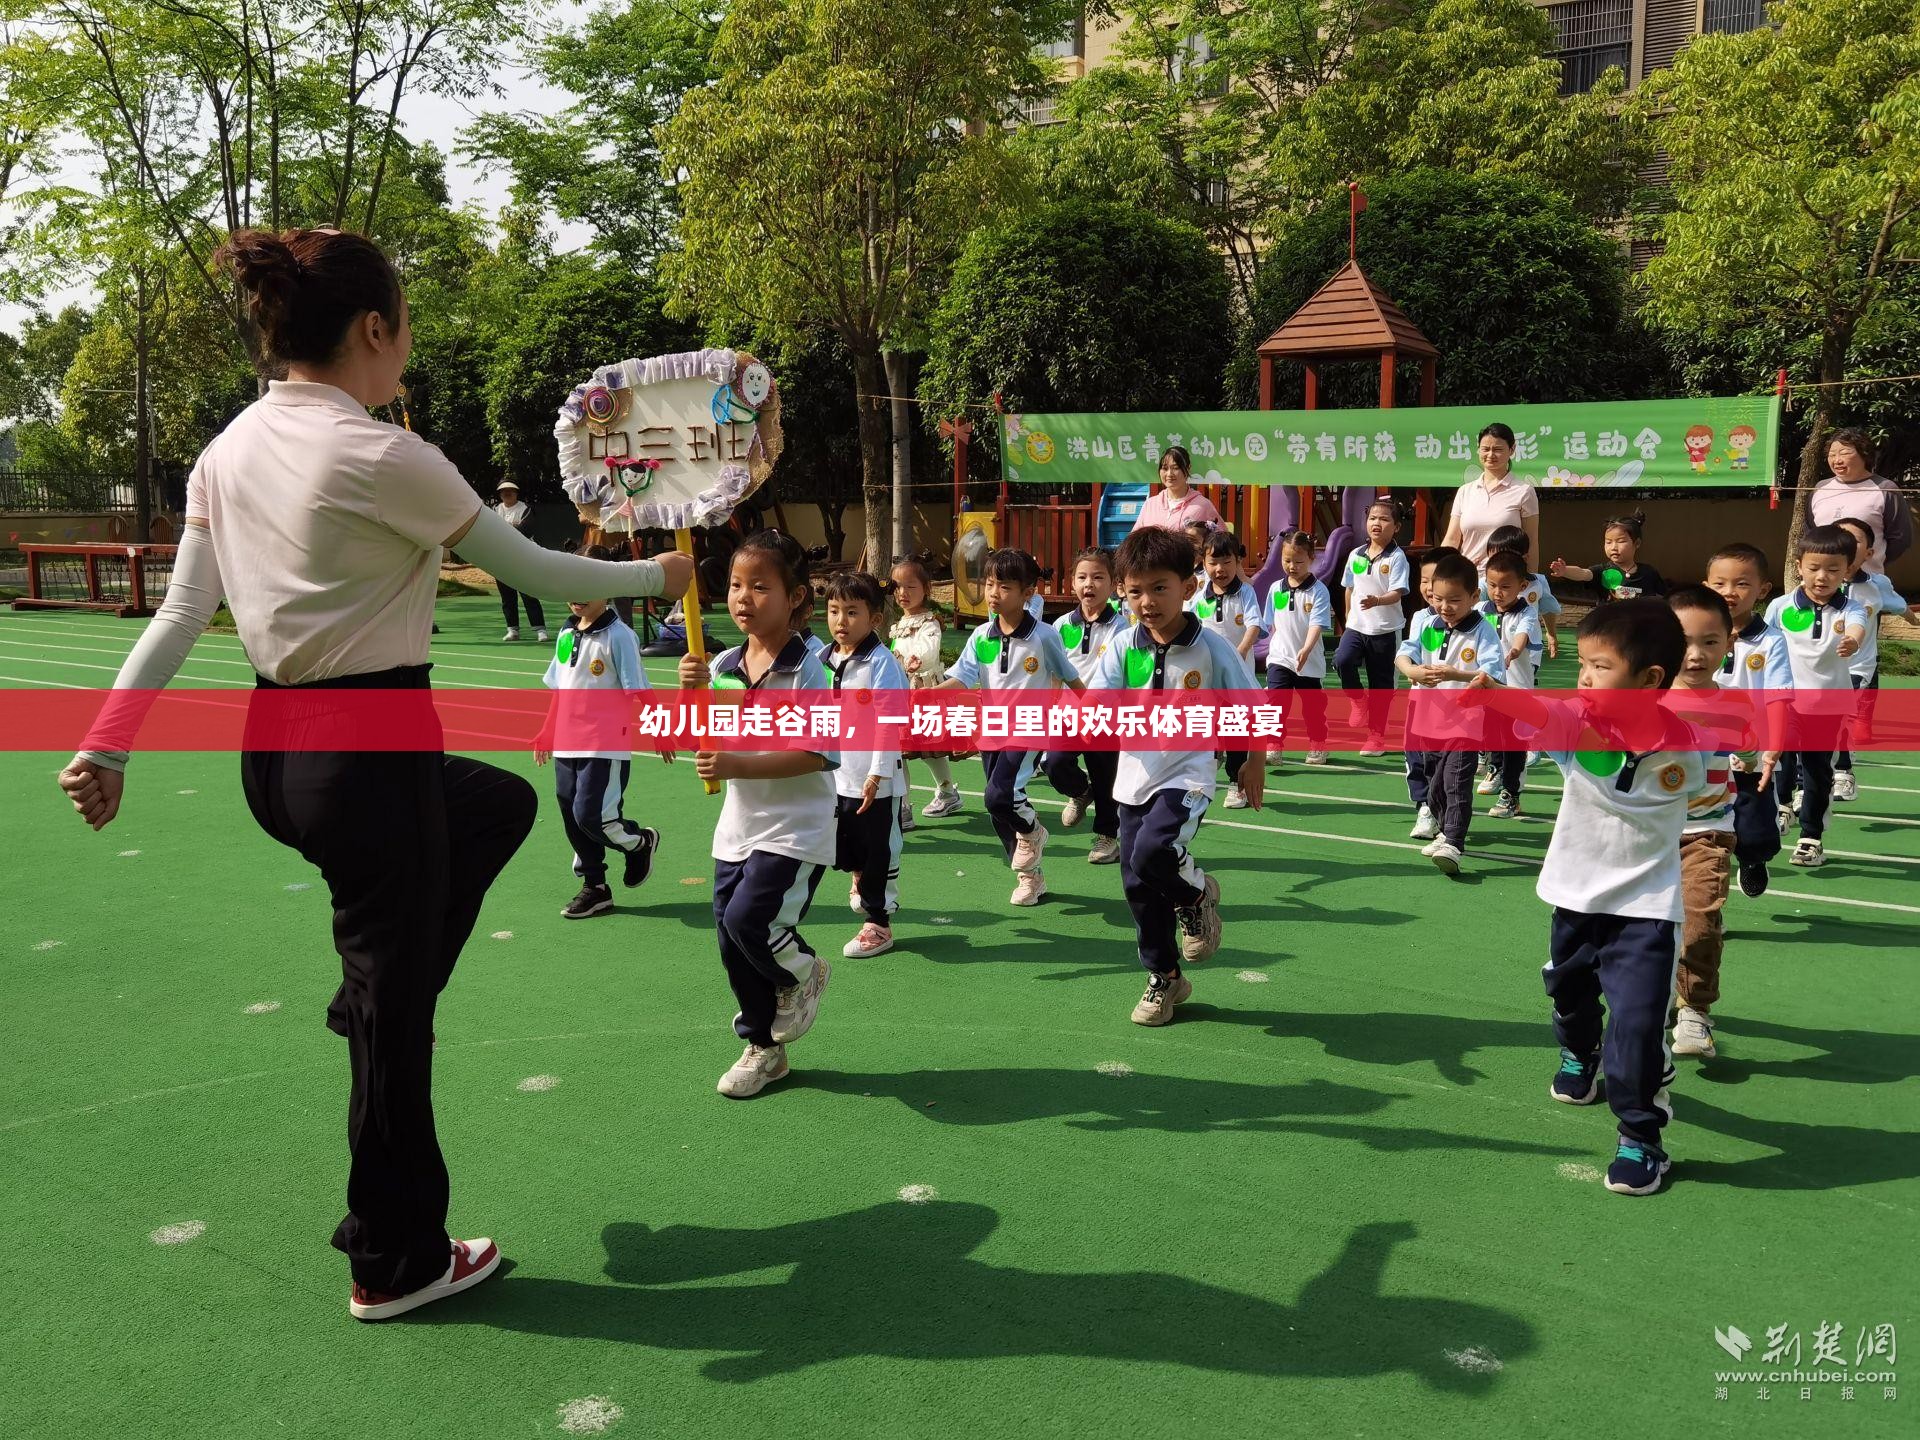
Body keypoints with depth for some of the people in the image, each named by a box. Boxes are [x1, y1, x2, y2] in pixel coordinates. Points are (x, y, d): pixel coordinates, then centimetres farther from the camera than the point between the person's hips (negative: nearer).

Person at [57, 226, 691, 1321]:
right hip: (368, 753, -9)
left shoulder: (231, 449, 6)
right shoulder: (379, 455, -18)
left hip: (276, 751, 9)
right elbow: (532, 570, -10)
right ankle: (396, 1264, 24)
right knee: (396, 1018, 6)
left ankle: (374, 993, 31)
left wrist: (110, 739, 13)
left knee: (503, 804, 31)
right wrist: (656, 575, 5)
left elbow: (181, 613, 7)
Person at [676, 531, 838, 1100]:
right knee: (731, 940, 11)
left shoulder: (806, 670, -16)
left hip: (794, 830, -7)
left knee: (749, 918, -19)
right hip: (737, 826, 7)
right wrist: (693, 693, -14)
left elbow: (821, 752, -22)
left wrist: (739, 765, -29)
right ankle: (763, 1048, 31)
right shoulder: (723, 665, 3)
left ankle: (804, 974, 16)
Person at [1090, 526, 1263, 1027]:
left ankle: (1197, 893, 8)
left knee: (1151, 854, -28)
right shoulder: (1123, 650, -3)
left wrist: (1254, 764, 8)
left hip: (1187, 777, -4)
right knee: (1137, 885, 8)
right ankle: (1164, 978, 28)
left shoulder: (1211, 647, -10)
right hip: (1134, 779, 4)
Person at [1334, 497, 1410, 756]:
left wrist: (1377, 601, -36)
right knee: (1342, 660, -23)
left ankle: (1377, 735, 17)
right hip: (1357, 625, 3)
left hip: (1385, 630, -3)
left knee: (1381, 682, 6)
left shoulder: (1397, 557, -9)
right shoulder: (1356, 555, 5)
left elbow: (1397, 593, -18)